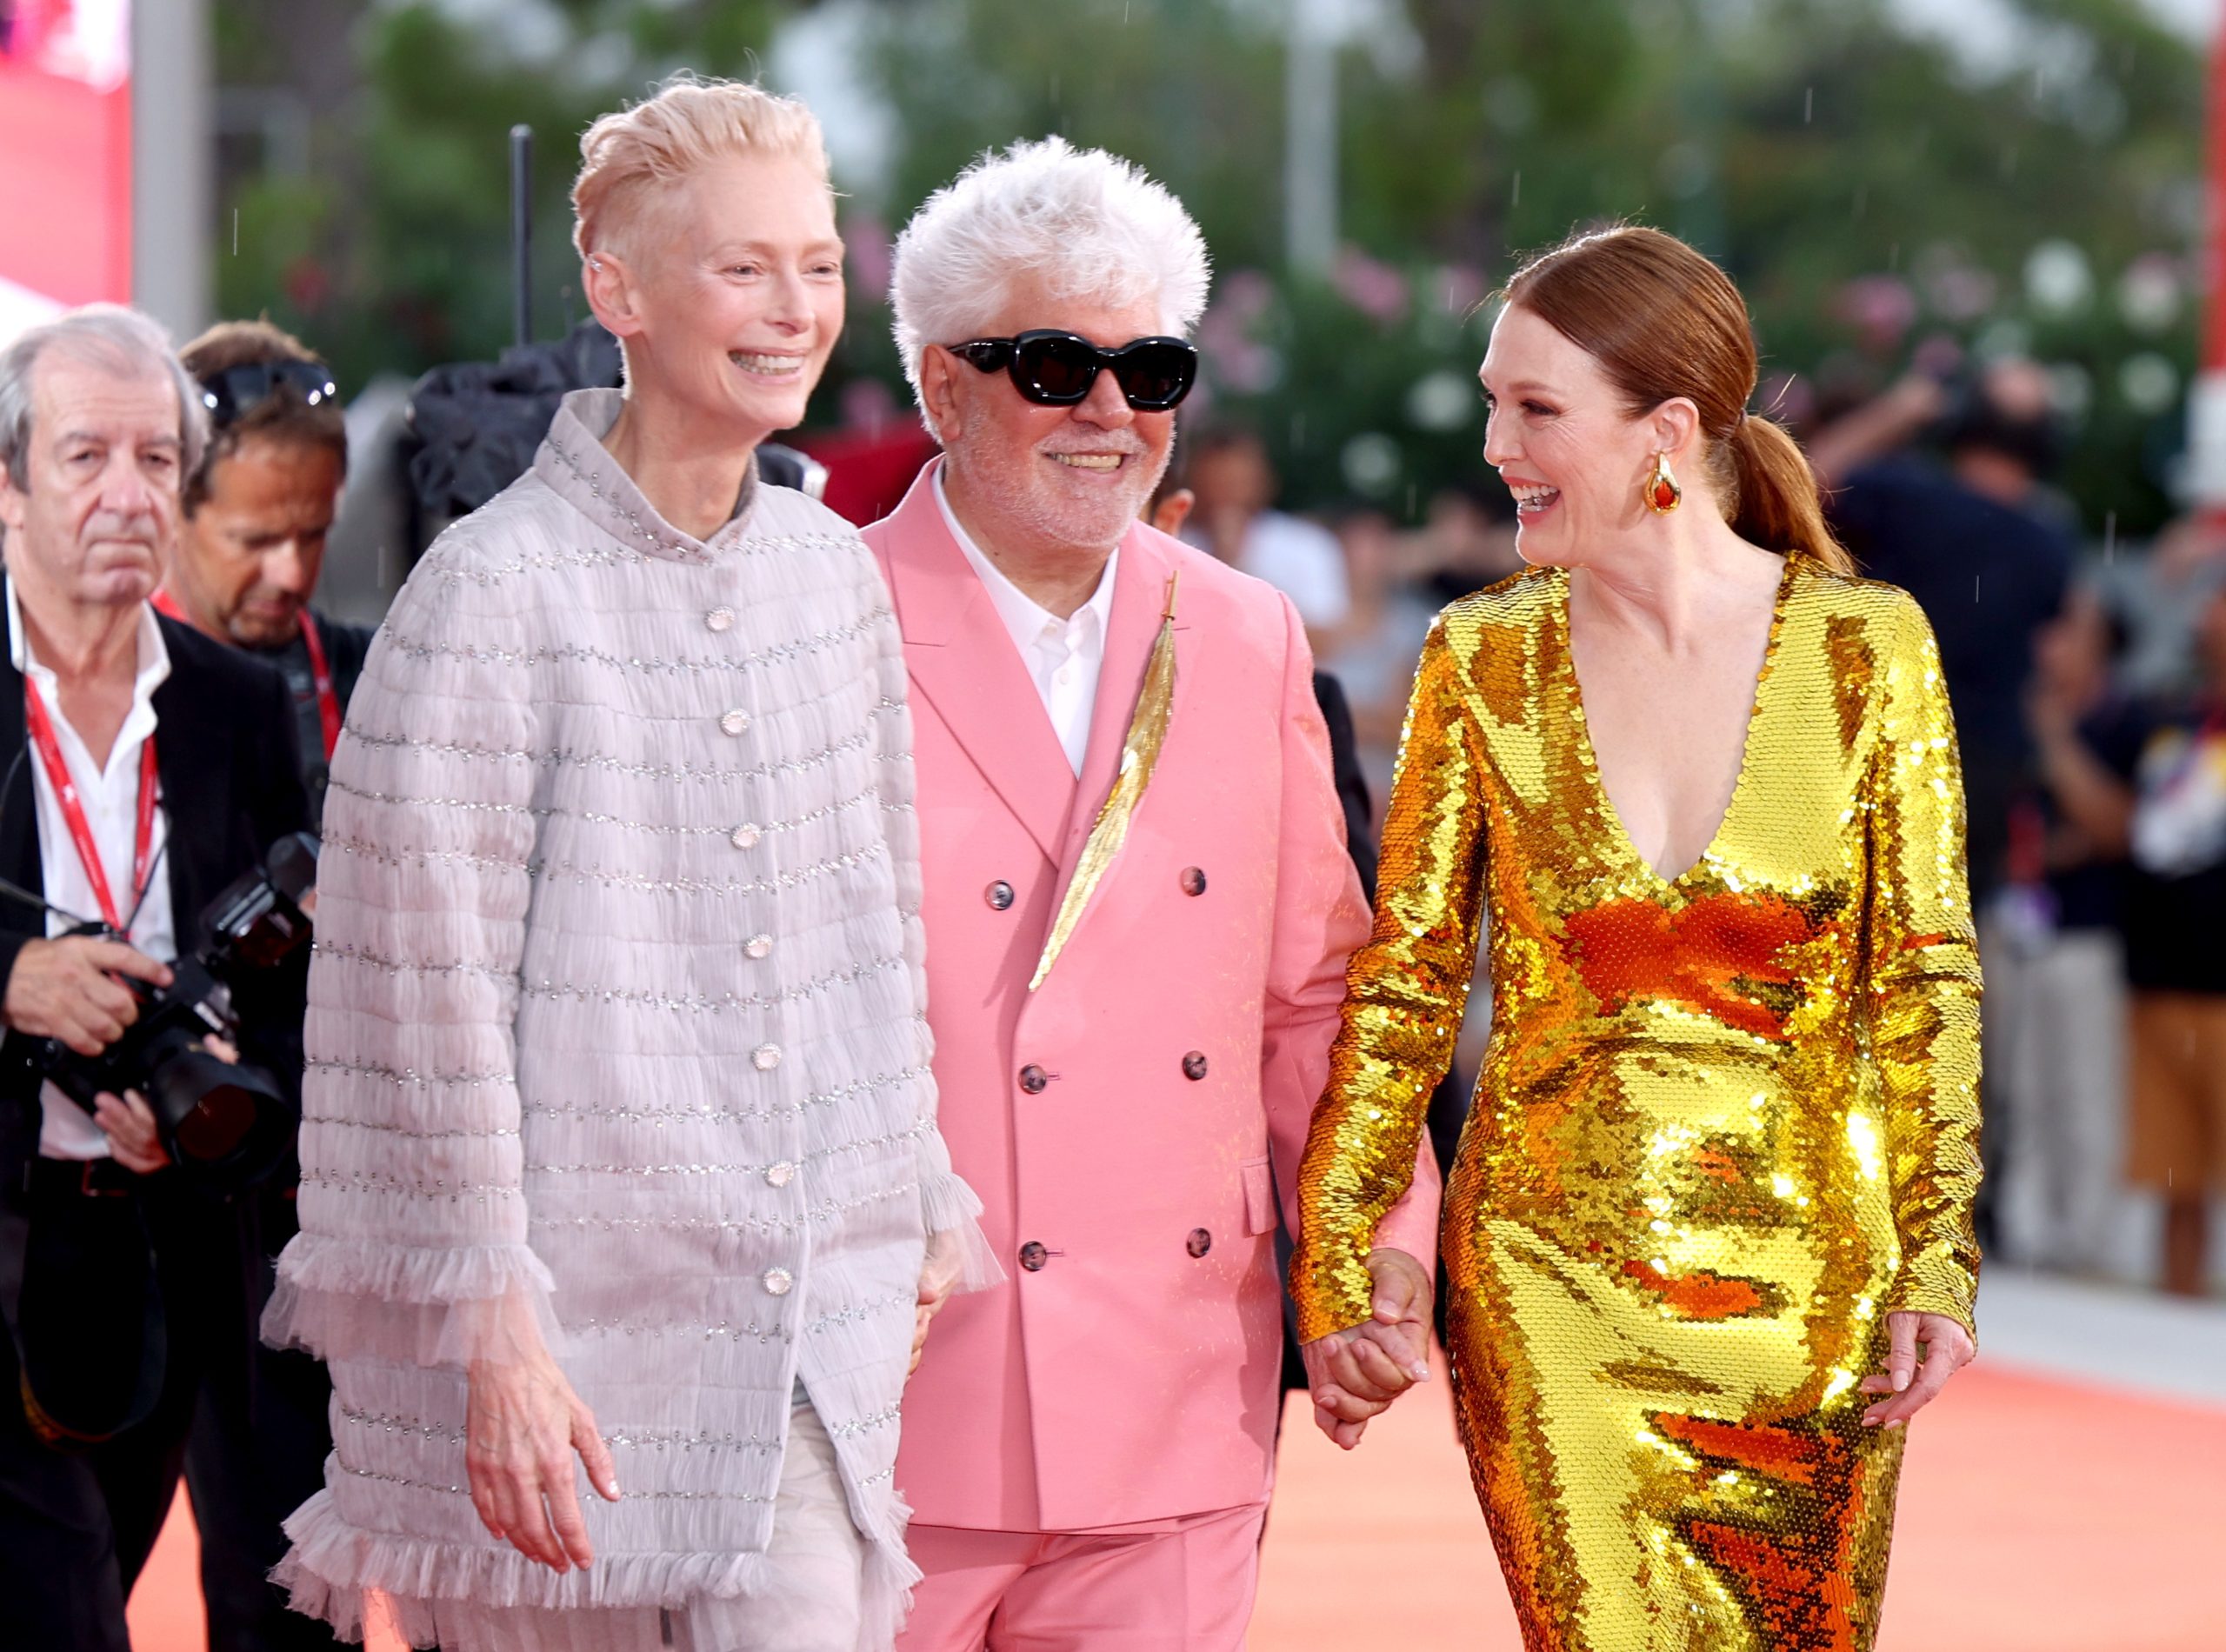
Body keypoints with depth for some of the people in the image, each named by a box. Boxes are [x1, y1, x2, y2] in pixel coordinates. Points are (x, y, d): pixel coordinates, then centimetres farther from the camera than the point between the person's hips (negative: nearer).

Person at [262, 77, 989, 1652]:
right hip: (568, 1340, -5)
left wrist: (925, 1213, 18)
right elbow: (430, 988, -12)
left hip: (817, 1332, 5)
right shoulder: (499, 592, -10)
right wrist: (490, 1328, -14)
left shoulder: (835, 573, 10)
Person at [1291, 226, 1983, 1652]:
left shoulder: (1865, 646, -3)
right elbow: (1403, 985, 3)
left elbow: (1925, 980, 1)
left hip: (1814, 1273, 0)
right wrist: (1334, 1272, -2)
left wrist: (1938, 1264, -3)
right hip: (1558, 1283, 0)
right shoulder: (1483, 663, -1)